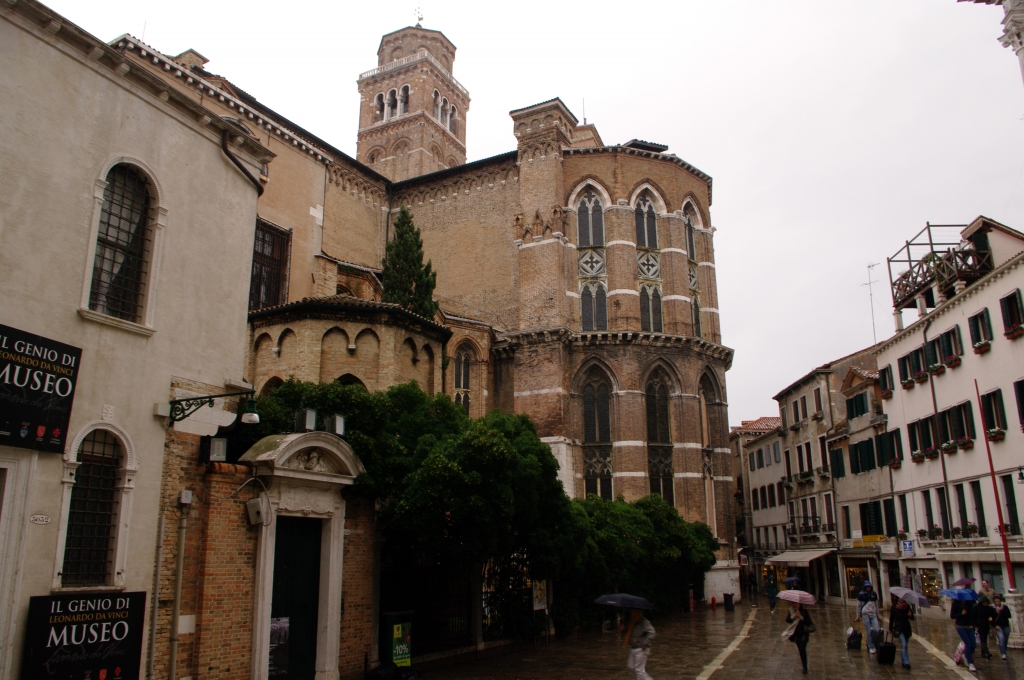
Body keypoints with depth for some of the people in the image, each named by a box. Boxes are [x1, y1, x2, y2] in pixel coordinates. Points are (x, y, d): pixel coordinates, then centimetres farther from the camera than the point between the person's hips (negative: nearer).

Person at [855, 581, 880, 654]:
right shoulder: (861, 595, -1)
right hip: (865, 614, -3)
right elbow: (858, 606, 5)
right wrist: (858, 616, 7)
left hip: (873, 614, 3)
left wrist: (877, 614, 21)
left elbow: (876, 605, 19)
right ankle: (870, 647, 9)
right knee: (868, 631, -2)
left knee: (876, 630, -8)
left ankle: (874, 644, 18)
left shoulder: (874, 594, 9)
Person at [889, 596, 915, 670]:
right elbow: (891, 618, 4)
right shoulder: (895, 608, -4)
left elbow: (912, 618, 8)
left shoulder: (907, 607, 4)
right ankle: (906, 663, -24)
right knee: (903, 644, -18)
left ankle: (904, 662, 24)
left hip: (907, 628, 4)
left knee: (905, 646, 11)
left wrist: (910, 615, -15)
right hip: (899, 629, -4)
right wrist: (890, 629, 9)